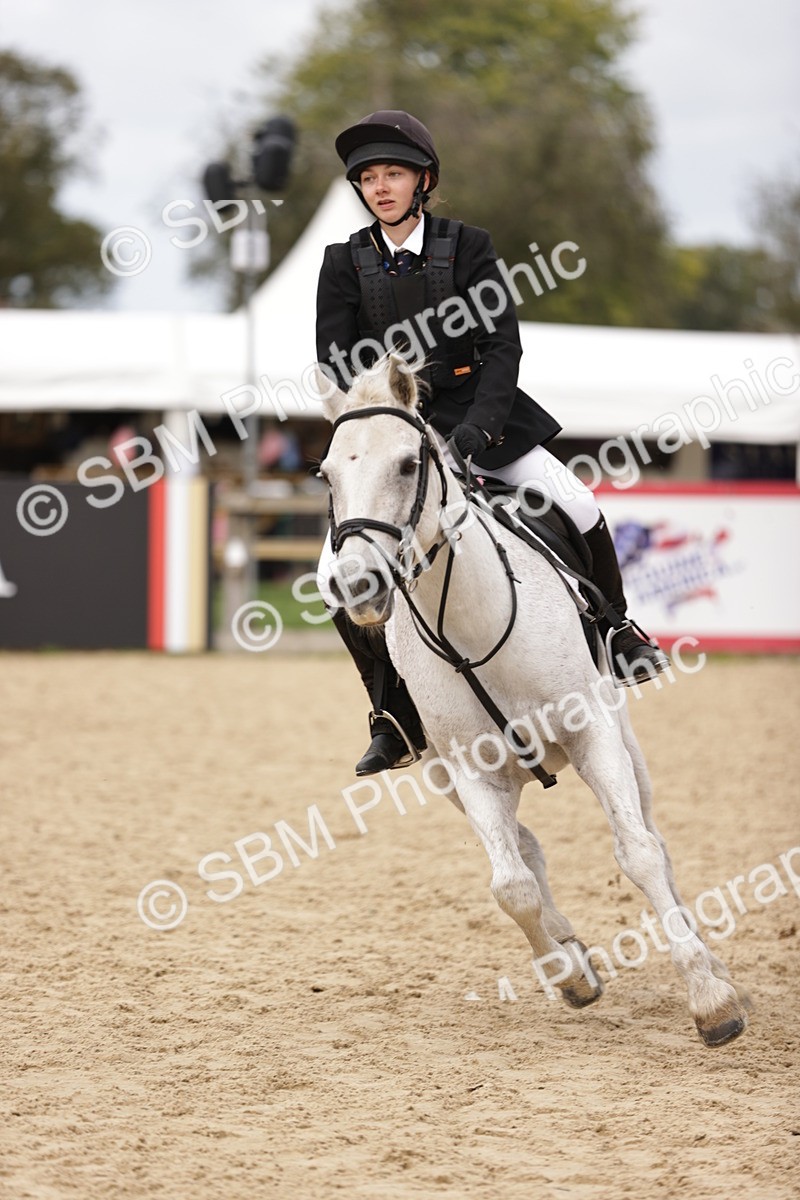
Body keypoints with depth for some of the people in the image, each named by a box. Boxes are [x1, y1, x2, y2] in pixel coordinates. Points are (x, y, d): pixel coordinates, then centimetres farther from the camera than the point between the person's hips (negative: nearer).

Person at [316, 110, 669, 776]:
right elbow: (334, 359, -2)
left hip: (474, 413, -1)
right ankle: (397, 721, 2)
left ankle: (615, 630, 14)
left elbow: (503, 341, -7)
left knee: (578, 509, -15)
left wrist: (480, 422, -20)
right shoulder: (346, 261, 2)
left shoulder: (466, 246, -1)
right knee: (337, 577, -13)